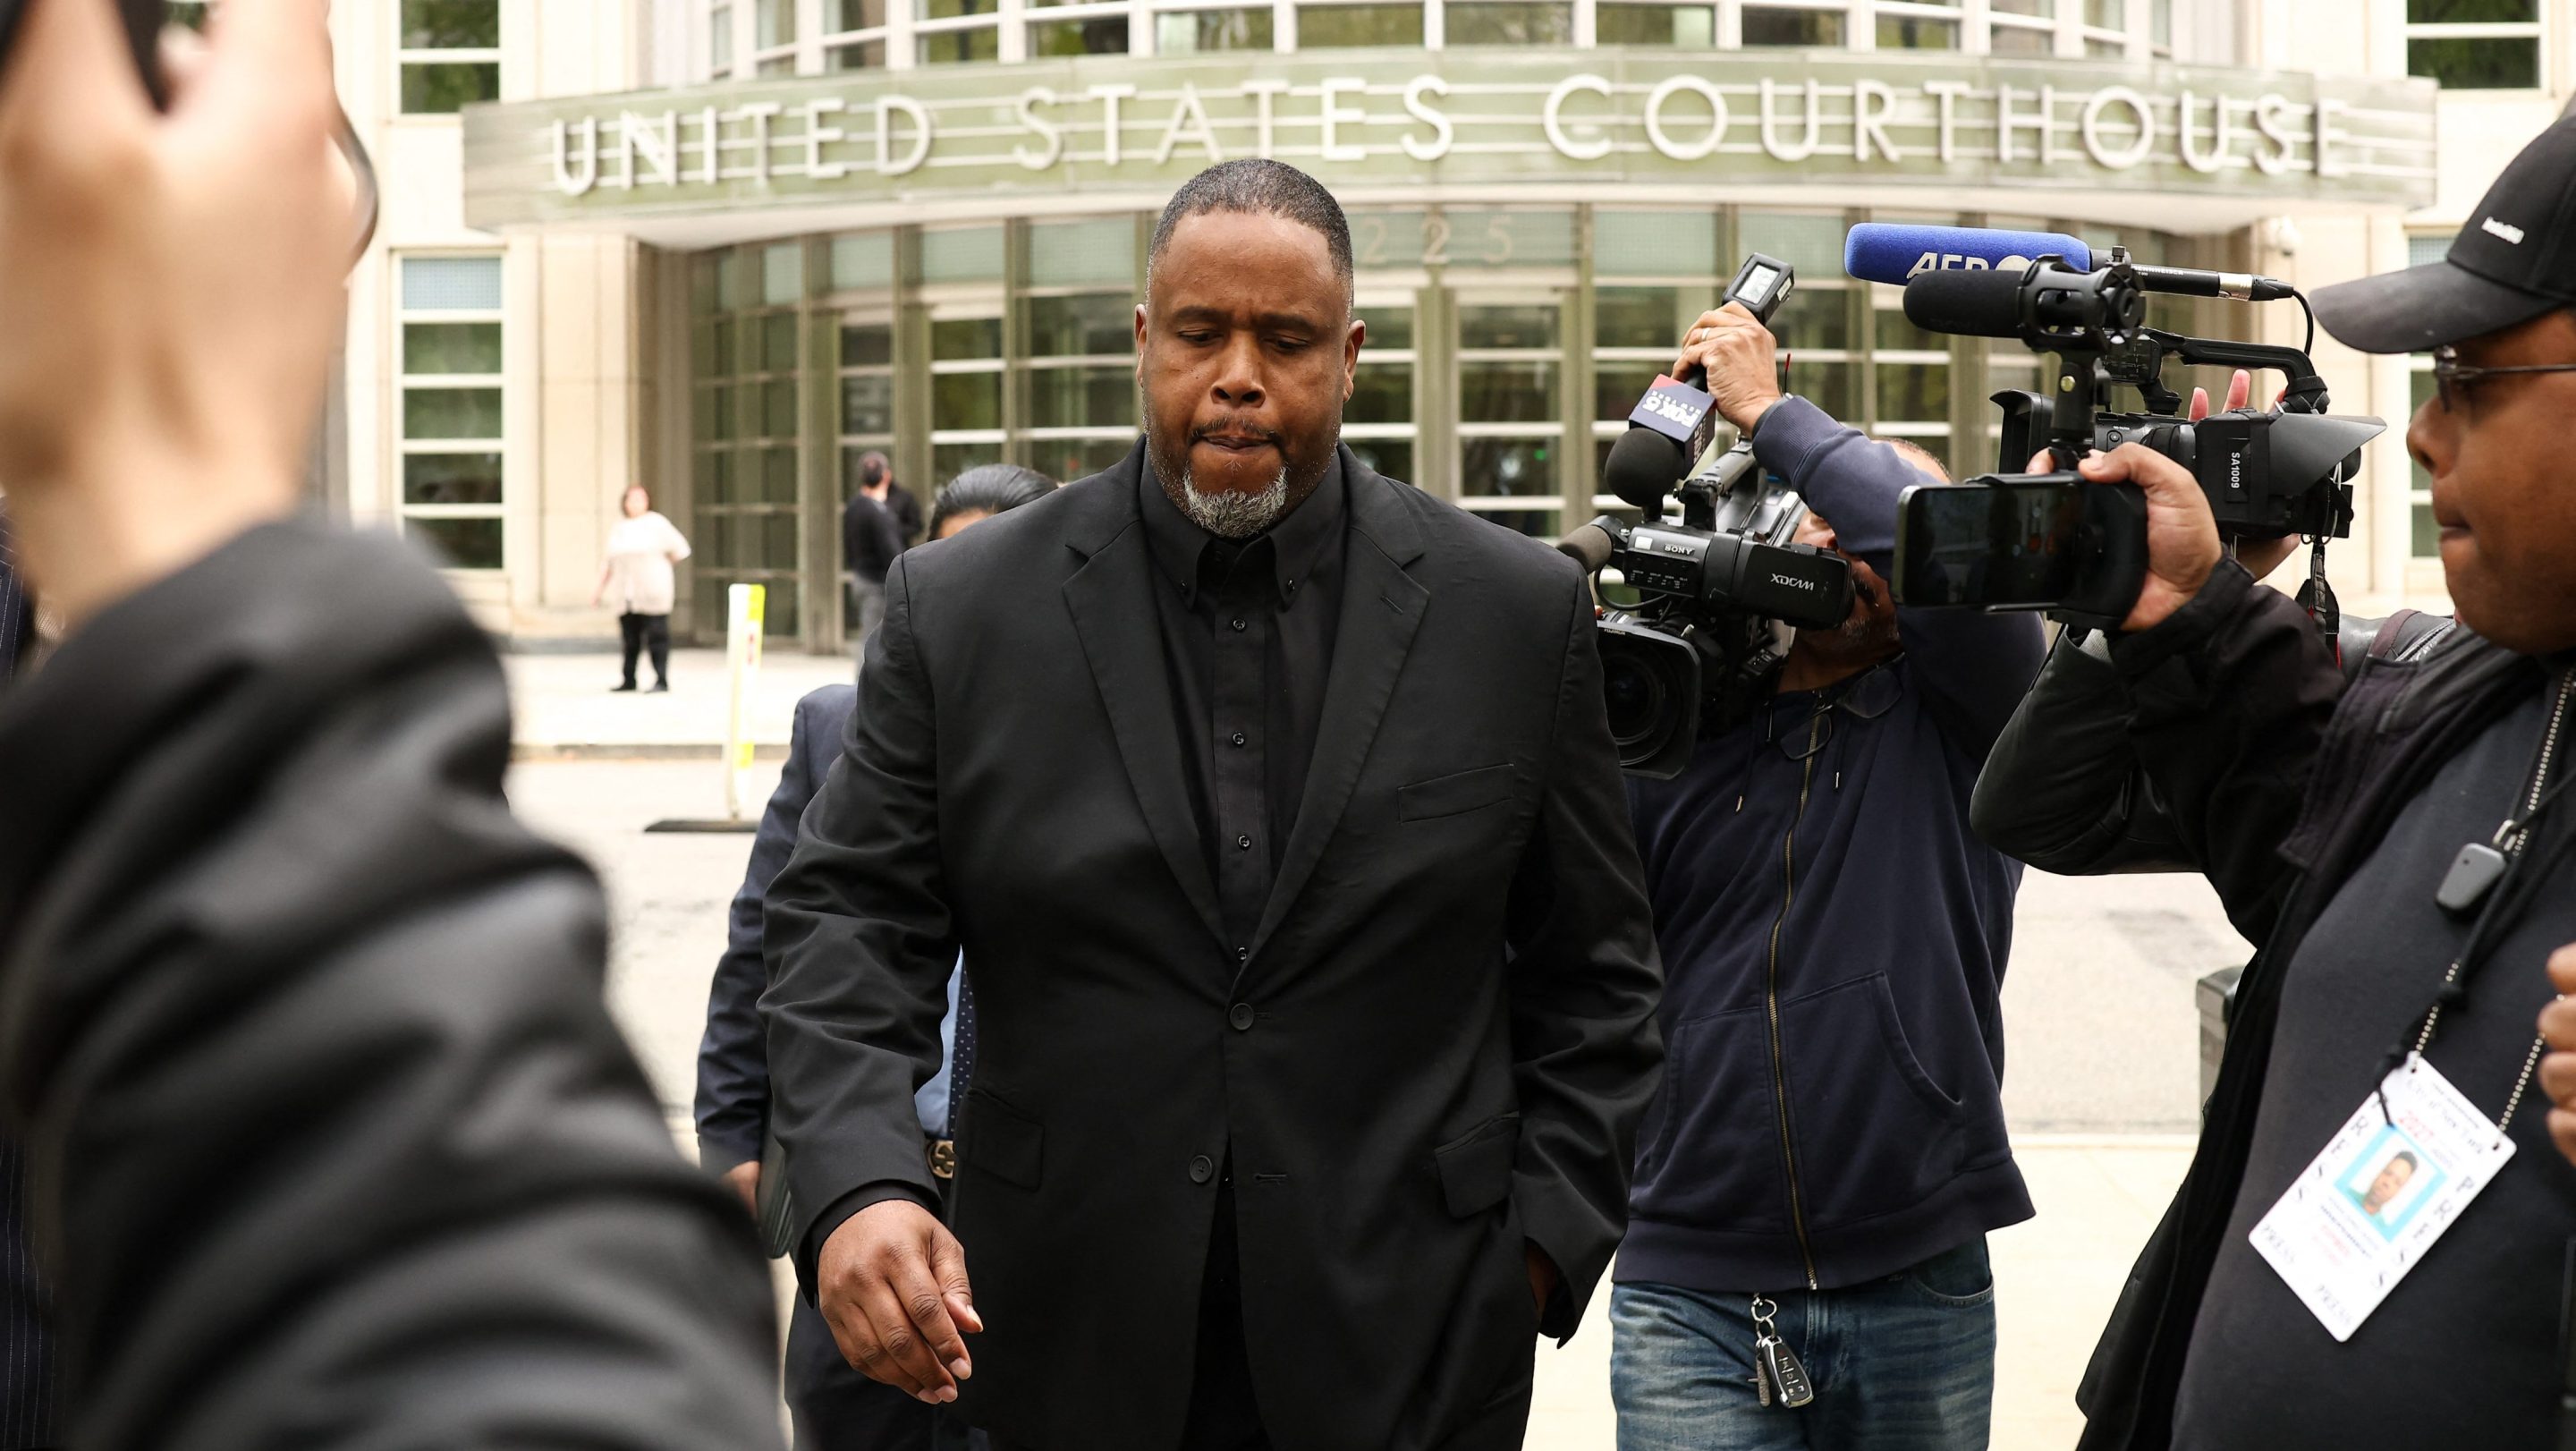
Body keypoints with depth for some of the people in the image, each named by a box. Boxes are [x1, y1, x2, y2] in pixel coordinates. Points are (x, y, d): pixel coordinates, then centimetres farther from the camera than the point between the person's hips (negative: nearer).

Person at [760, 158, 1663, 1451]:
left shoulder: (1519, 613, 2)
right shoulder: (962, 611, 1)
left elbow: (1591, 969, 7)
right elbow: (844, 922, -2)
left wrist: (1547, 1234, -3)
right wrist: (859, 1187, -18)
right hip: (1080, 1345, 0)